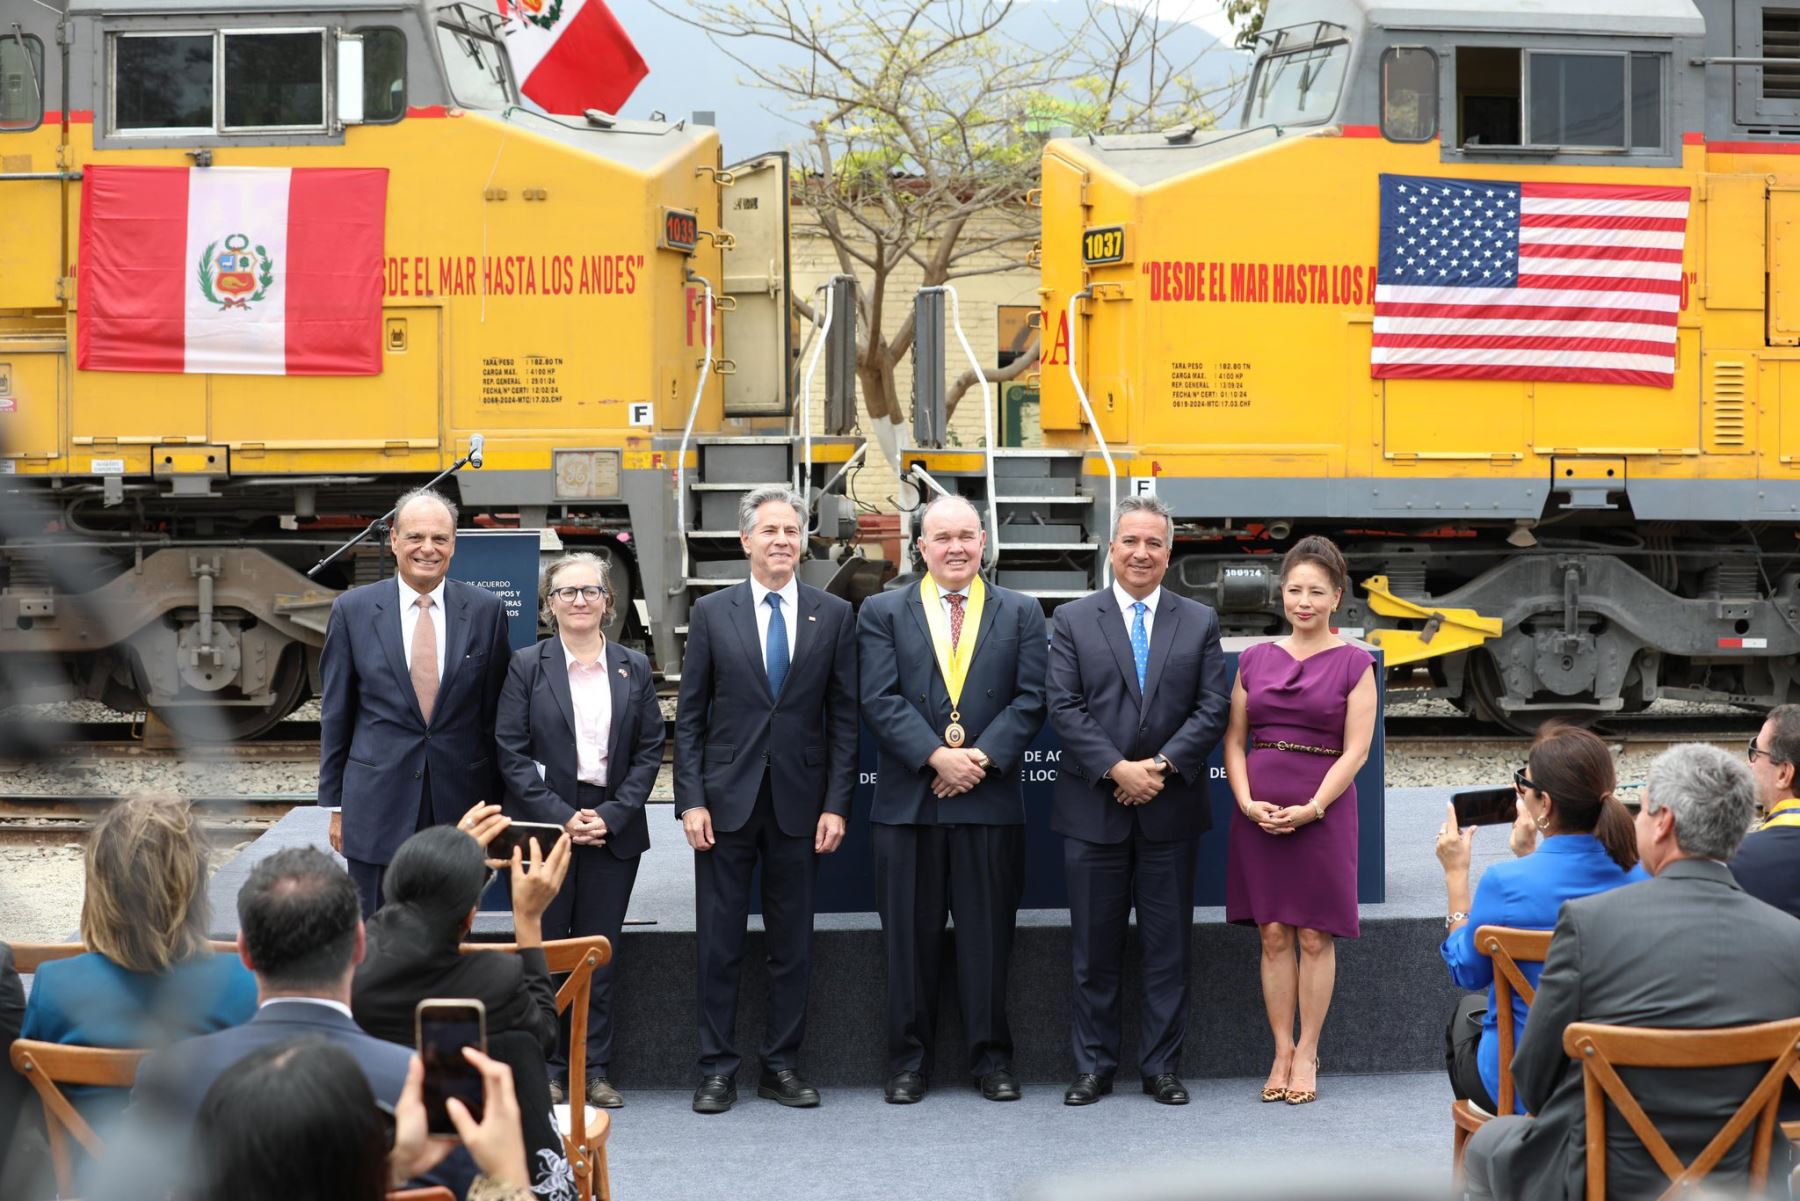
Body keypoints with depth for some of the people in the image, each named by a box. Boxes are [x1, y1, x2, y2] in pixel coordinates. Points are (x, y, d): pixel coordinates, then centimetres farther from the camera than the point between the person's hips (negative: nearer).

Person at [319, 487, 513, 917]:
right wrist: (335, 804, 5)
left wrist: (496, 803, 7)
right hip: (378, 804, -1)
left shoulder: (486, 610, 2)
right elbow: (335, 715, 5)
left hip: (459, 804, 1)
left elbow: (496, 713, 6)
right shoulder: (352, 610, 0)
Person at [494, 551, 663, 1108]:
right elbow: (510, 751, -3)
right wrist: (560, 816, -12)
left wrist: (613, 815, -7)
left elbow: (650, 751, 6)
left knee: (600, 956, 6)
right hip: (544, 827, -2)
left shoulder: (634, 668, 8)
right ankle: (548, 1071, 11)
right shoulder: (527, 666, 1)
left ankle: (596, 1070, 13)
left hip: (614, 828, 2)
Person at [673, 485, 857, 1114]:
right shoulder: (712, 613, 3)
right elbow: (689, 715, 3)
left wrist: (836, 804, -3)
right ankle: (717, 1068, 12)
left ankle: (782, 1065, 18)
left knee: (793, 944, 7)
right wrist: (691, 800, -5)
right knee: (719, 943, 4)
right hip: (727, 800, -1)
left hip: (799, 801, 1)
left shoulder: (834, 615, 4)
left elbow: (843, 717, 4)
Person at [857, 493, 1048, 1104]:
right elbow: (881, 700, -4)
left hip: (990, 801, 0)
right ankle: (908, 1060, 14)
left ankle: (991, 1058, 15)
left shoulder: (1021, 613, 9)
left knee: (988, 935, 5)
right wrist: (936, 756, -15)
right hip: (908, 801, 0)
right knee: (909, 937, 4)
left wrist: (982, 757, -12)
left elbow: (1029, 700, 1)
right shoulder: (882, 612, 6)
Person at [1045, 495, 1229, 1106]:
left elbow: (1213, 707, 0)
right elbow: (1065, 708, -3)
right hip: (1093, 809, -1)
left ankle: (1162, 1066, 14)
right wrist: (1116, 769, -14)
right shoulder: (1073, 620, 5)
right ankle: (1093, 1066, 15)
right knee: (1095, 948, 6)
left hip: (1171, 808, 1)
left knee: (1168, 946, 5)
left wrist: (1162, 764, -13)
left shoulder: (1200, 621, 8)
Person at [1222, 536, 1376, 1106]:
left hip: (1322, 811, -3)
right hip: (1259, 813, 3)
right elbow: (1234, 739, 9)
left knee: (1314, 936, 1)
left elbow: (1355, 750, -5)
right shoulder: (1255, 659, 10)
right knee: (1273, 935, 5)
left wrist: (1311, 808, -15)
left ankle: (1307, 1054, 10)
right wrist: (1247, 801, -7)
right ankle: (1281, 1052, 12)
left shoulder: (1353, 663, 0)